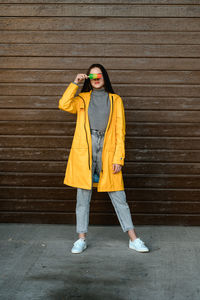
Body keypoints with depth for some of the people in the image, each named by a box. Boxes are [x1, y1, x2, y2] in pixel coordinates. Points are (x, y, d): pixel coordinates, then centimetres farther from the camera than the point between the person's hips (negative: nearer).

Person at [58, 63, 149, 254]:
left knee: (118, 196, 0)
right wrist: (75, 83, 1)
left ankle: (133, 239, 5)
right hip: (84, 149, 1)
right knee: (83, 194, 3)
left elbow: (120, 131, 5)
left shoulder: (115, 100, 13)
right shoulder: (82, 98, 17)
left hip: (107, 149, -1)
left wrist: (118, 158, -4)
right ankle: (81, 239, 11)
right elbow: (64, 105, -4)